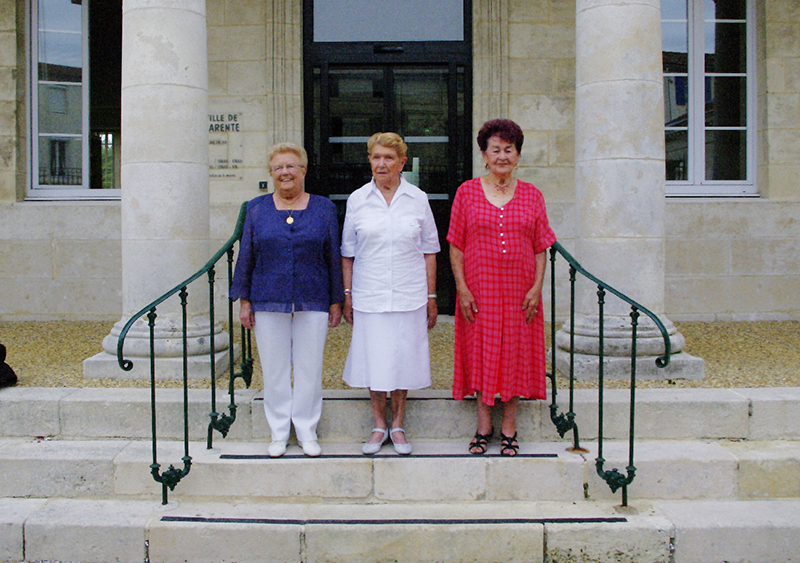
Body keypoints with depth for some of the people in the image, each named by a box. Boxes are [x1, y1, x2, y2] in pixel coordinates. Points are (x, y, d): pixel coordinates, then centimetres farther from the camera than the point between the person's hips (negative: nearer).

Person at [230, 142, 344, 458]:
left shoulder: (323, 208, 5)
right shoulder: (257, 209, 7)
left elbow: (333, 258, 6)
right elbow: (246, 256, 8)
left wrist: (336, 301, 4)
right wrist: (244, 300, 3)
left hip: (313, 303, -1)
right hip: (268, 302, 1)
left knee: (309, 369, 4)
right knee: (274, 370, 6)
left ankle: (307, 431, 18)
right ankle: (279, 433, 20)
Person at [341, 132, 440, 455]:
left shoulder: (417, 199, 2)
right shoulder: (357, 200, 3)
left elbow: (429, 250, 6)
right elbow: (348, 253, 8)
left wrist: (431, 297, 3)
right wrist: (347, 295, 3)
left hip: (409, 295, 0)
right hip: (369, 295, 0)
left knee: (403, 358, 6)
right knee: (374, 359, 5)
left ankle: (397, 425, 21)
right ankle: (379, 425, 21)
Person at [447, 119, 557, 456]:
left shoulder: (532, 196, 6)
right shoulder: (467, 192, 2)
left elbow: (541, 248, 5)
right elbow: (456, 247, 0)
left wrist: (536, 288, -5)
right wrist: (462, 288, -8)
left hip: (519, 291, 1)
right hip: (479, 290, -1)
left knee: (514, 354, 6)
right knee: (480, 353, 4)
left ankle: (509, 429, 18)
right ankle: (484, 427, 18)